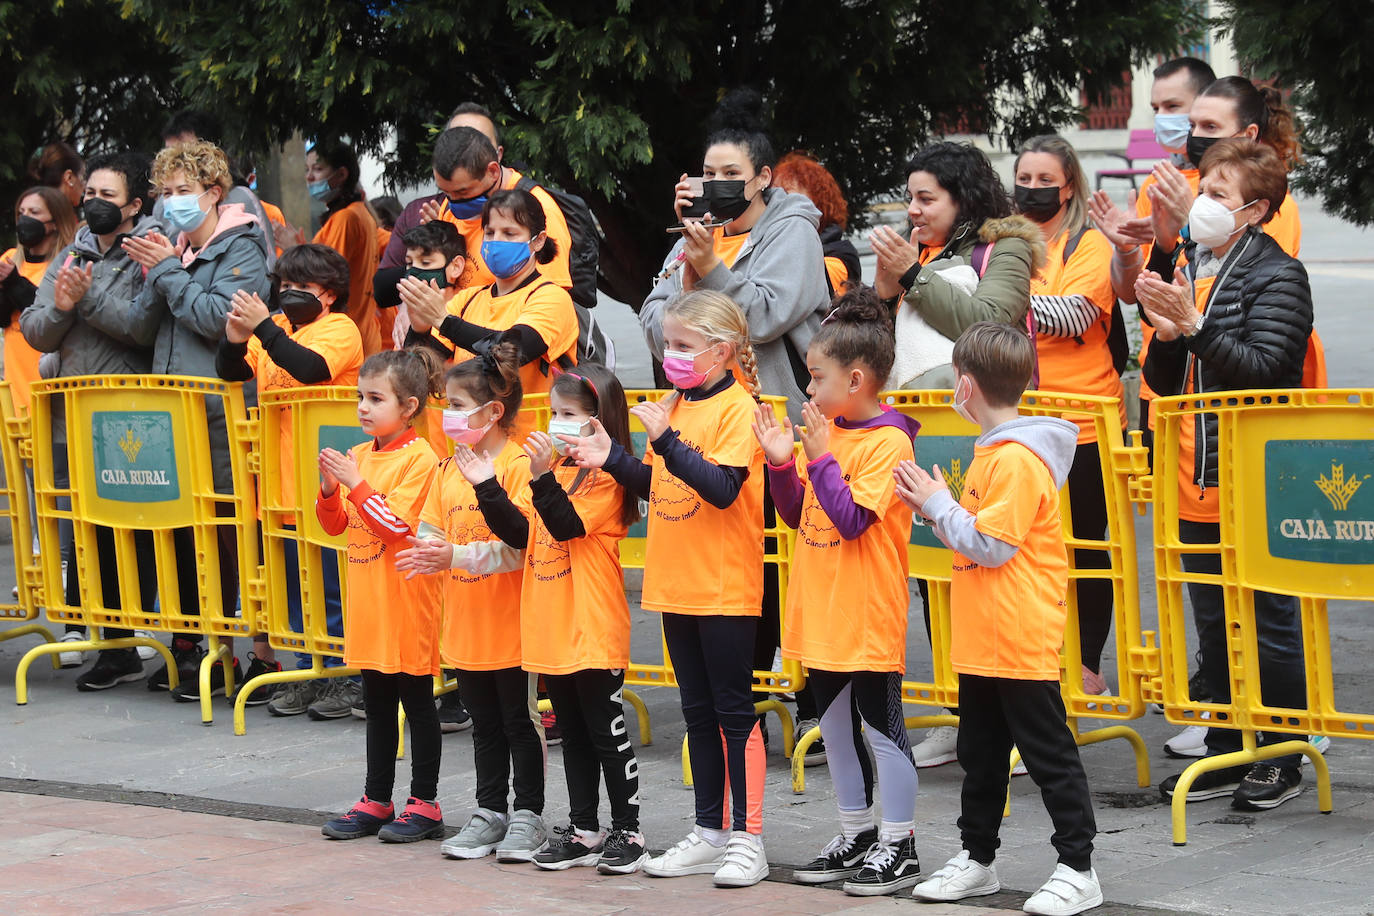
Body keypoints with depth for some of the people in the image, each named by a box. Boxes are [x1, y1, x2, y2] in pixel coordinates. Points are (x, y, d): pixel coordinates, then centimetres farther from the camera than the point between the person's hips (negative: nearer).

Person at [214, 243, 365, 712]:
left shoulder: (340, 329, -7)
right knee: (295, 582, 12)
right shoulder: (275, 326, 13)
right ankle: (308, 672, 20)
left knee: (332, 582, -3)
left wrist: (262, 327, -26)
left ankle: (346, 675, 5)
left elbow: (310, 367, -24)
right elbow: (231, 371, 8)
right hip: (284, 480, 7)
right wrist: (235, 338, -11)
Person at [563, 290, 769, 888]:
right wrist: (612, 459, 0)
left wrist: (666, 440, -26)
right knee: (698, 713, 14)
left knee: (734, 712, -2)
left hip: (725, 590, -8)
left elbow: (723, 489, -22)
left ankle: (746, 838, 2)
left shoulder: (736, 408, -12)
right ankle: (710, 832, 21)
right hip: (675, 588, 8)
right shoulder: (672, 405, 10)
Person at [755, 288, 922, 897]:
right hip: (822, 614, 9)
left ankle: (898, 847, 8)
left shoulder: (887, 441, -15)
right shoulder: (829, 430, 9)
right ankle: (857, 835, 27)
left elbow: (852, 519, -21)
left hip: (869, 616, -9)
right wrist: (782, 462, -1)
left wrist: (820, 458, -20)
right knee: (834, 722, 15)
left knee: (882, 726, 0)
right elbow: (798, 515, 13)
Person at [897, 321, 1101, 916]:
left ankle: (1078, 868, 3)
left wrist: (938, 504, -13)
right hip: (982, 642, 10)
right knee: (981, 752, 17)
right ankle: (978, 858, 27)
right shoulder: (993, 451, 13)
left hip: (1022, 643, -10)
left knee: (1048, 755, -2)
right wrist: (932, 506, 6)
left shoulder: (1017, 460, -19)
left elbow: (993, 545, -22)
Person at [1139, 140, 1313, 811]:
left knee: (1270, 624, 1)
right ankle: (1226, 754, 21)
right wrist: (1165, 336, -7)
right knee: (1213, 625, 13)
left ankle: (1282, 758, 10)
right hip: (1196, 482, 8)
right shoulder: (1189, 266, 12)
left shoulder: (1277, 275, -9)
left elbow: (1264, 369, -20)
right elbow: (1166, 382, 14)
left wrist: (1193, 325, -25)